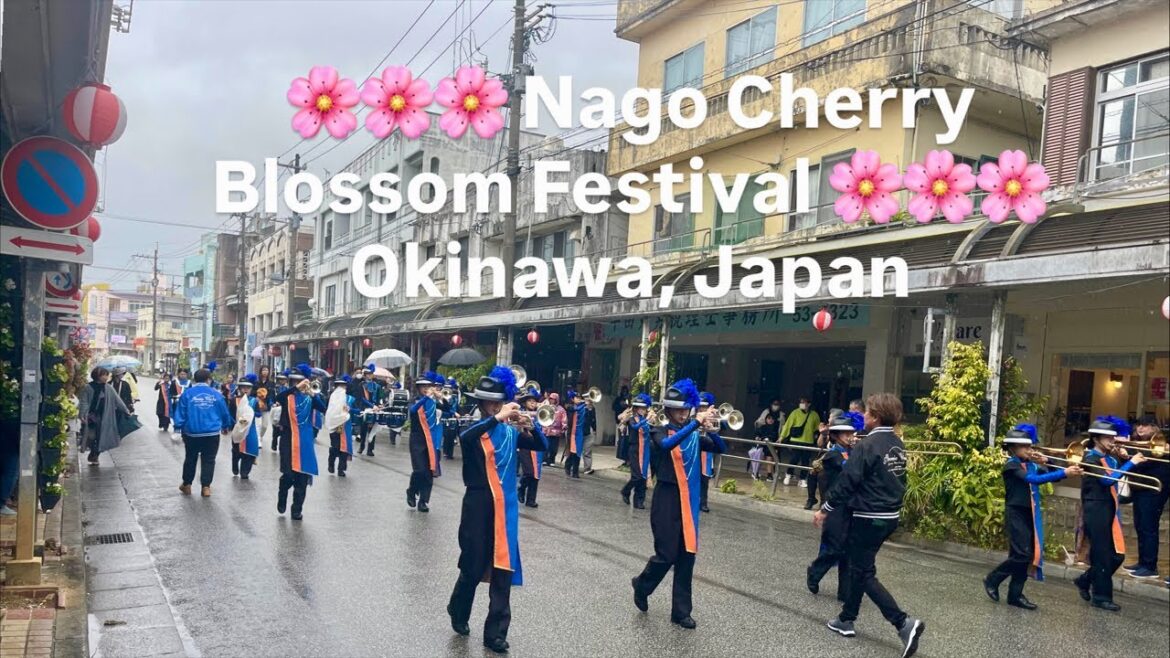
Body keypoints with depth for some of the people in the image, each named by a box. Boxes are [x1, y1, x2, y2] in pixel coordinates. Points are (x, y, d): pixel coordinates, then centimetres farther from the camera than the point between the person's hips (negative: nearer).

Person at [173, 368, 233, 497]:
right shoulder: (216, 394, 1)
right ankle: (206, 487, 4)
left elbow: (180, 414, -2)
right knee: (208, 460, 7)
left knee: (190, 459, 17)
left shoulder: (187, 393, -2)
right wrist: (226, 426, 27)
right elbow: (225, 413, 10)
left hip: (192, 433, 0)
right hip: (212, 433, 0)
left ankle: (186, 485, 27)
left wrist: (179, 428, 7)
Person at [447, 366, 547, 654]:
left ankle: (495, 632, 11)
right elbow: (465, 437, -28)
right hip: (479, 505, -3)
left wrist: (530, 427, -22)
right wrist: (497, 418, -37)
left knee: (503, 569, 2)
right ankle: (459, 612, 36)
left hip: (506, 506, 3)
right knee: (474, 566, 7)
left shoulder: (510, 431, 5)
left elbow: (542, 446, -2)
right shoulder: (473, 429, -4)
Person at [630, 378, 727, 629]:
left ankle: (681, 611, 17)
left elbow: (721, 449, -2)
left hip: (689, 500, 5)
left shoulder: (695, 435, 8)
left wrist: (712, 431, -22)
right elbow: (667, 444, -28)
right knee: (667, 554, -5)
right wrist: (696, 423, -33)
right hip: (667, 499, -5)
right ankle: (642, 584, 25)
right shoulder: (660, 432, -5)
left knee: (687, 556, 6)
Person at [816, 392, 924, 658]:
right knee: (858, 566, 19)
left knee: (865, 573, 0)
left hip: (868, 518, -9)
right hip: (890, 516, 9)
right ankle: (846, 619, 27)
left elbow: (846, 482, -18)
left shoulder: (867, 446, -19)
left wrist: (824, 510, -8)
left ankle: (904, 623, -11)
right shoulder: (898, 445, 7)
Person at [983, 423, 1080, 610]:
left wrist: (1046, 463, -14)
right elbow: (1034, 479, -27)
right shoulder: (1011, 465, -13)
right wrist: (1064, 472, -28)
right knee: (1022, 554, -11)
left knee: (1026, 555, 7)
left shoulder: (1031, 464, 10)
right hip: (1016, 514, -8)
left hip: (1030, 514, 8)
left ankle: (1015, 594, 15)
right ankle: (992, 580, 6)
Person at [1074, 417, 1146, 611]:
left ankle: (1085, 581, 26)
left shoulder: (1110, 459, 12)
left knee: (1117, 555, 10)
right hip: (1096, 512, -8)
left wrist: (1125, 458, -1)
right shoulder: (1090, 459, -13)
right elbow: (1107, 480, -26)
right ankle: (1101, 597, 9)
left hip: (1110, 511, 8)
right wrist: (1131, 462, -24)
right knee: (1102, 555, -2)